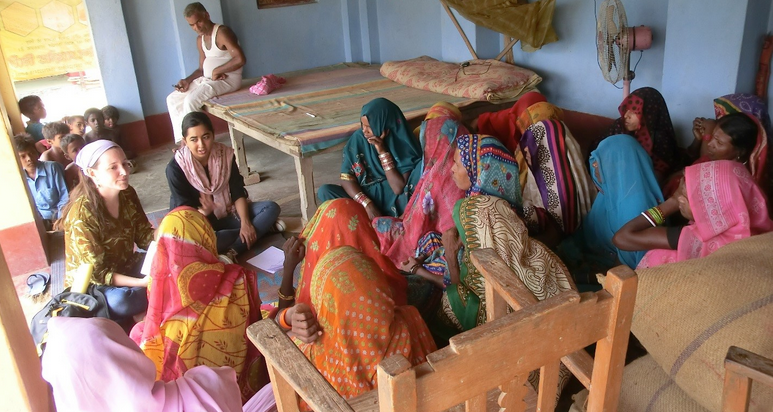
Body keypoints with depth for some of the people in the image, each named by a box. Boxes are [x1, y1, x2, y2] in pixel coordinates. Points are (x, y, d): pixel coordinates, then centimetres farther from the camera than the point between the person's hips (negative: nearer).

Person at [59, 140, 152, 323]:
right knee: (119, 301, -37)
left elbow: (144, 237, -4)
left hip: (124, 267, 6)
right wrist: (140, 283, -33)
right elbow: (96, 273, -23)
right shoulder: (81, 214, -26)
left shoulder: (127, 195, -7)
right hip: (90, 284, -6)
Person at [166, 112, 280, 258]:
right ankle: (263, 227, -24)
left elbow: (238, 193, -7)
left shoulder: (225, 154, -9)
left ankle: (232, 253, -29)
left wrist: (245, 222, -21)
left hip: (227, 214, 4)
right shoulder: (176, 168, -19)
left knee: (271, 208, -13)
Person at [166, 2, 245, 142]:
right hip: (207, 79, 10)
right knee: (172, 99, 6)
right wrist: (187, 80, 0)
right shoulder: (200, 41, 13)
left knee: (191, 100, -28)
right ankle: (181, 141, 6)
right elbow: (202, 69, 19)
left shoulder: (222, 33, -14)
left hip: (227, 79, -9)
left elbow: (240, 59, -26)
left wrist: (216, 71, -18)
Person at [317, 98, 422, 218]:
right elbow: (346, 178, -8)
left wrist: (382, 151, -23)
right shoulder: (358, 138, -5)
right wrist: (368, 205, -22)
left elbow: (399, 189, -19)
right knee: (325, 191, -21)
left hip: (393, 202, -3)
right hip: (365, 196, 3)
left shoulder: (405, 145, -12)